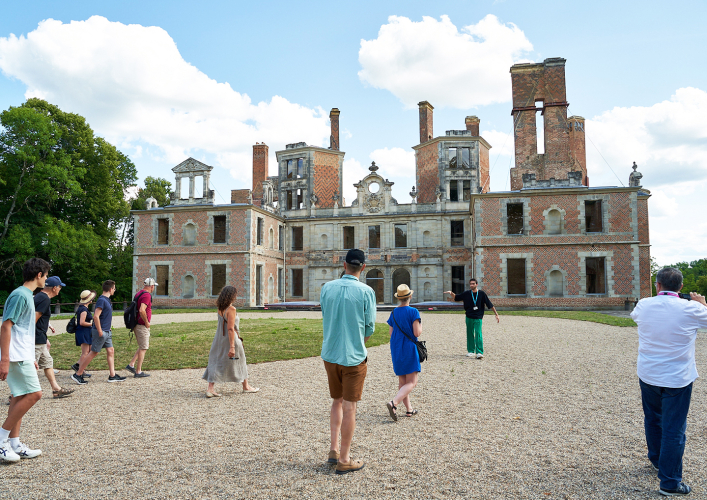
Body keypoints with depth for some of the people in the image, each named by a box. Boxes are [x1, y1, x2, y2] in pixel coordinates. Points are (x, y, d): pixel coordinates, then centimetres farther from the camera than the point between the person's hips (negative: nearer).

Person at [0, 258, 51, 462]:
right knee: (33, 394, -11)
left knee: (21, 397, 10)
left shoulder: (26, 295, 17)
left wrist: (31, 359, 24)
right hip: (17, 357, -10)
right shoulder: (20, 295, -13)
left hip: (23, 356, 10)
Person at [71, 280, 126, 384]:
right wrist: (100, 331, -21)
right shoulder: (102, 300, -17)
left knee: (110, 351, 8)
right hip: (101, 332, -10)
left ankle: (112, 375, 12)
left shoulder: (107, 300, 13)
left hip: (107, 332, 10)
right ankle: (78, 375, 6)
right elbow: (96, 316, -23)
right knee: (93, 353, -4)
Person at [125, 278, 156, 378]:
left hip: (137, 324, 10)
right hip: (142, 326, -10)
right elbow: (142, 310, -30)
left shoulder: (139, 293, 14)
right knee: (143, 348, -1)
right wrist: (147, 322, -18)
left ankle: (131, 365, 15)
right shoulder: (147, 295, -17)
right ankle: (138, 372, 3)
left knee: (144, 346, 19)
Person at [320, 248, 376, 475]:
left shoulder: (327, 288, 0)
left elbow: (326, 318, 10)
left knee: (337, 402, 21)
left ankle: (334, 449, 19)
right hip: (354, 357, -4)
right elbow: (369, 327, -5)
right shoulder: (366, 291, -11)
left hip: (330, 354, 4)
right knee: (349, 407, 5)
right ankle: (344, 460, 13)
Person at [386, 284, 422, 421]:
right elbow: (417, 333, -15)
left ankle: (409, 409, 21)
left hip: (395, 349, 6)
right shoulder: (413, 312, -12)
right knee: (411, 383, -2)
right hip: (409, 349, -6)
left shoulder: (393, 313, 4)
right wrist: (420, 325, 5)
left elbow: (391, 334, 7)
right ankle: (394, 403, -21)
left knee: (402, 381, 14)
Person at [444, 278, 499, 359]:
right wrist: (451, 293, -7)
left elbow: (490, 305, -1)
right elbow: (456, 297, 13)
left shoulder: (482, 294, -4)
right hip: (469, 317, 3)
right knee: (470, 334, 9)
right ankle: (470, 351, 21)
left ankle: (479, 353, -12)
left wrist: (496, 314, -3)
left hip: (478, 318, -3)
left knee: (478, 334, -12)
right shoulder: (467, 294, 3)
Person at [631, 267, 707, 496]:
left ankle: (657, 459, 44)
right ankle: (669, 482, 10)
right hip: (677, 379, -4)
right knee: (674, 430, 4)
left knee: (652, 419, 23)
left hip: (648, 375, 4)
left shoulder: (644, 305, -6)